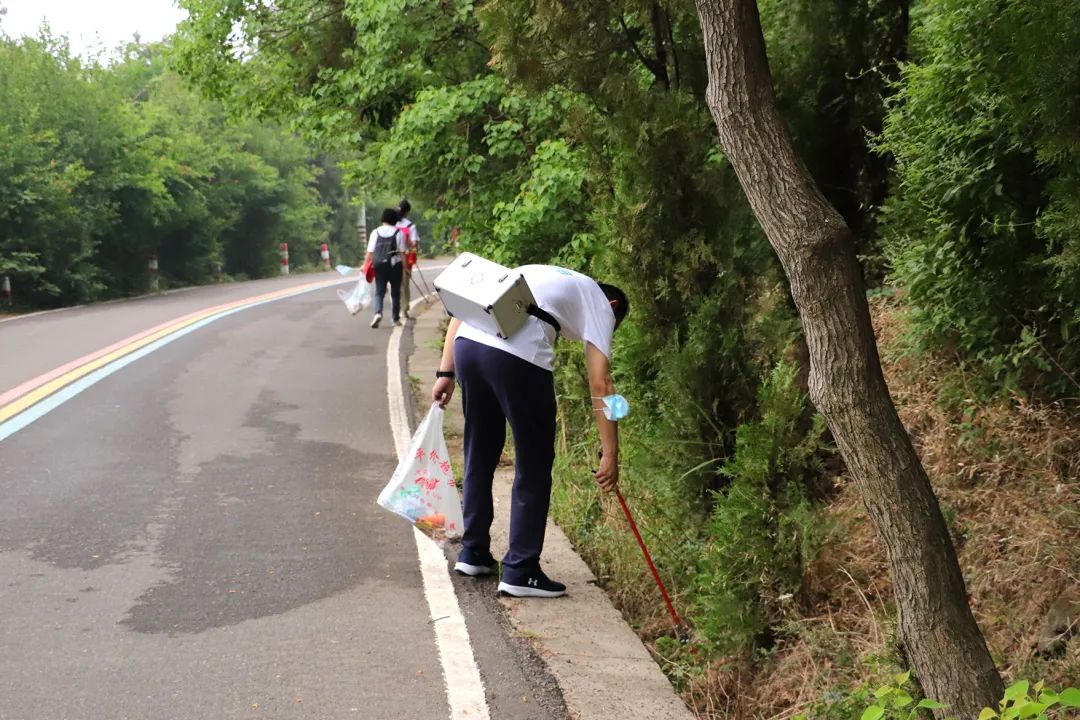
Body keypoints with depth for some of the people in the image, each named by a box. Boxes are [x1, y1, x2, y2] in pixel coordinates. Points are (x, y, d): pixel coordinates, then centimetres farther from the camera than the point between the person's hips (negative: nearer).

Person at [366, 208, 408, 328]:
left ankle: (378, 313, -21)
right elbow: (402, 253, -5)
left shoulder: (375, 232, 2)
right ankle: (396, 318, 16)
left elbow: (370, 252, 0)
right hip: (395, 265, -1)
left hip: (379, 266, 1)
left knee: (379, 292, 4)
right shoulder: (398, 233, -3)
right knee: (395, 293, 11)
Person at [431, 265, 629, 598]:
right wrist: (610, 454, 6)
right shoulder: (599, 304, 18)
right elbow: (600, 384, 6)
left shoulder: (538, 273, 35)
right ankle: (520, 571, 12)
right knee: (534, 468, 8)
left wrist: (446, 373, 21)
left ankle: (473, 553, 33)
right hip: (517, 357, -6)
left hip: (467, 342, 6)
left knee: (479, 457, 22)